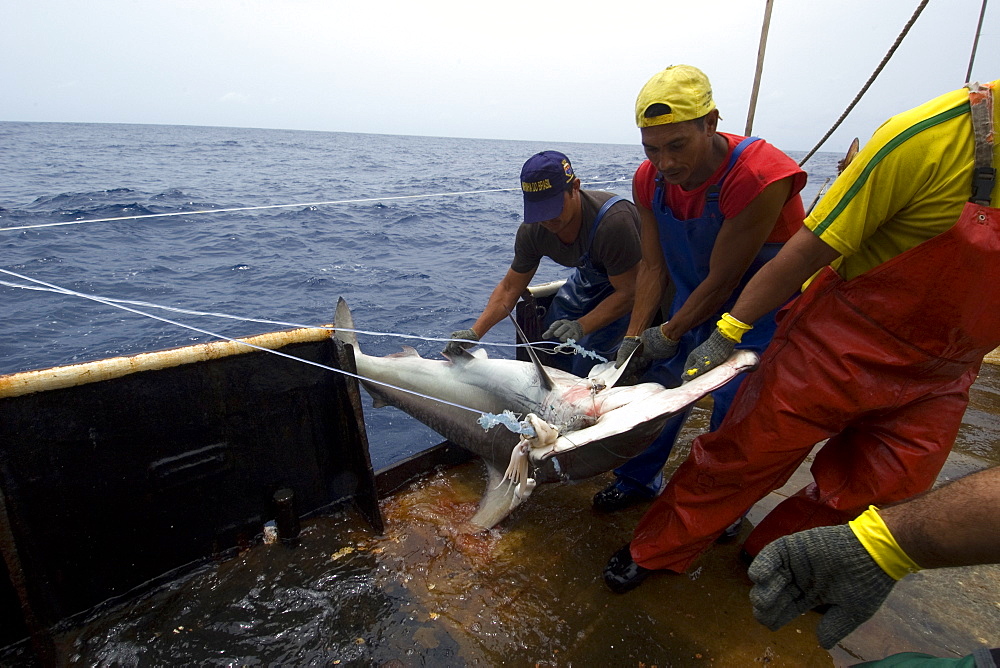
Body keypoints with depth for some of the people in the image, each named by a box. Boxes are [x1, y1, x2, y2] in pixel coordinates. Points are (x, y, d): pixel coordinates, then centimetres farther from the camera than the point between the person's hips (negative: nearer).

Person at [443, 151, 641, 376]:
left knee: (589, 358, -19)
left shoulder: (612, 220, -38)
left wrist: (581, 326, -43)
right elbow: (510, 287, -11)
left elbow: (627, 292, -31)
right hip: (590, 277, 6)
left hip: (632, 279, -5)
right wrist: (474, 332, -23)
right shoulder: (532, 230, -19)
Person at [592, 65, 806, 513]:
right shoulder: (649, 179, -13)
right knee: (661, 378, 5)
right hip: (697, 288, 5)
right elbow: (653, 266, -8)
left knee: (735, 399, -8)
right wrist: (634, 335, -15)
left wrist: (668, 335, -18)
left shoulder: (759, 176, -33)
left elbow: (723, 281, -27)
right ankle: (638, 479, 24)